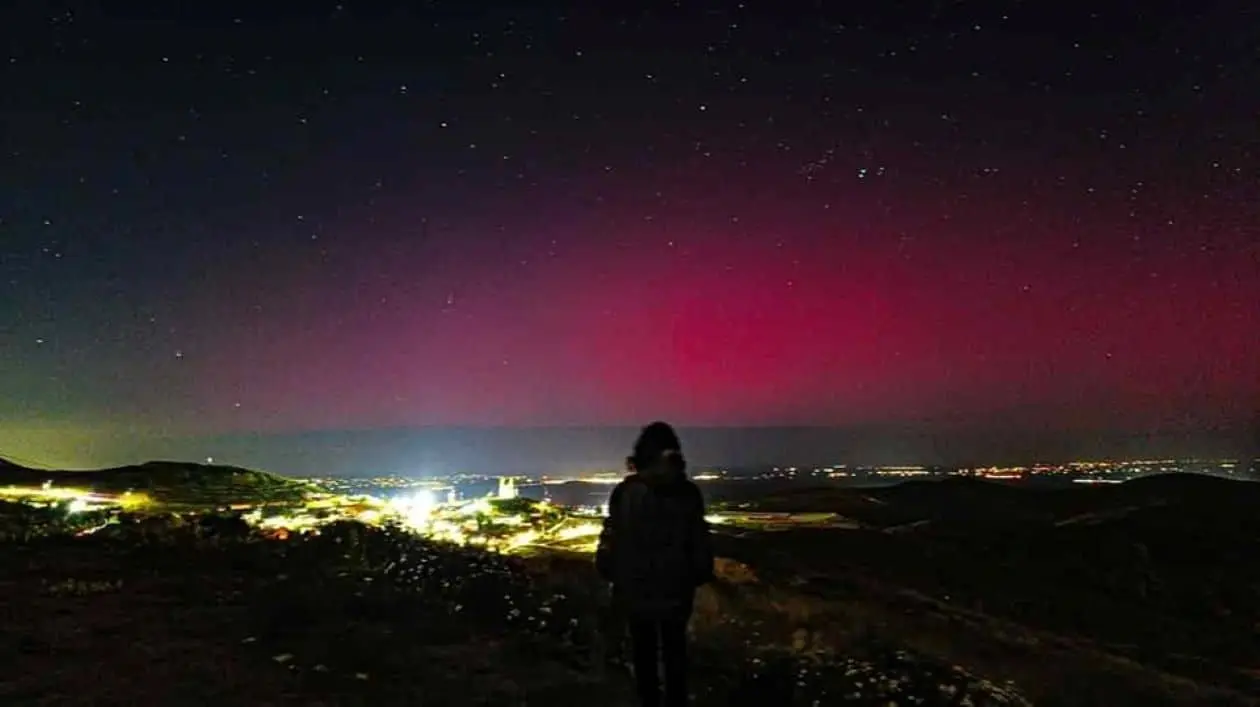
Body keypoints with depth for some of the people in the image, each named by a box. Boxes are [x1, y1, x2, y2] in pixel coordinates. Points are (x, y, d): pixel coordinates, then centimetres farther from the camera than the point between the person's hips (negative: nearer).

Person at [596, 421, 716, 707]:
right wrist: (700, 574, 11)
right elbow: (700, 540, -1)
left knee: (644, 649, 14)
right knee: (675, 648, 16)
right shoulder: (689, 492, -7)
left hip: (636, 585, -1)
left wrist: (608, 571, 6)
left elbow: (612, 536, -9)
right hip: (676, 586, 2)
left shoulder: (626, 491, -13)